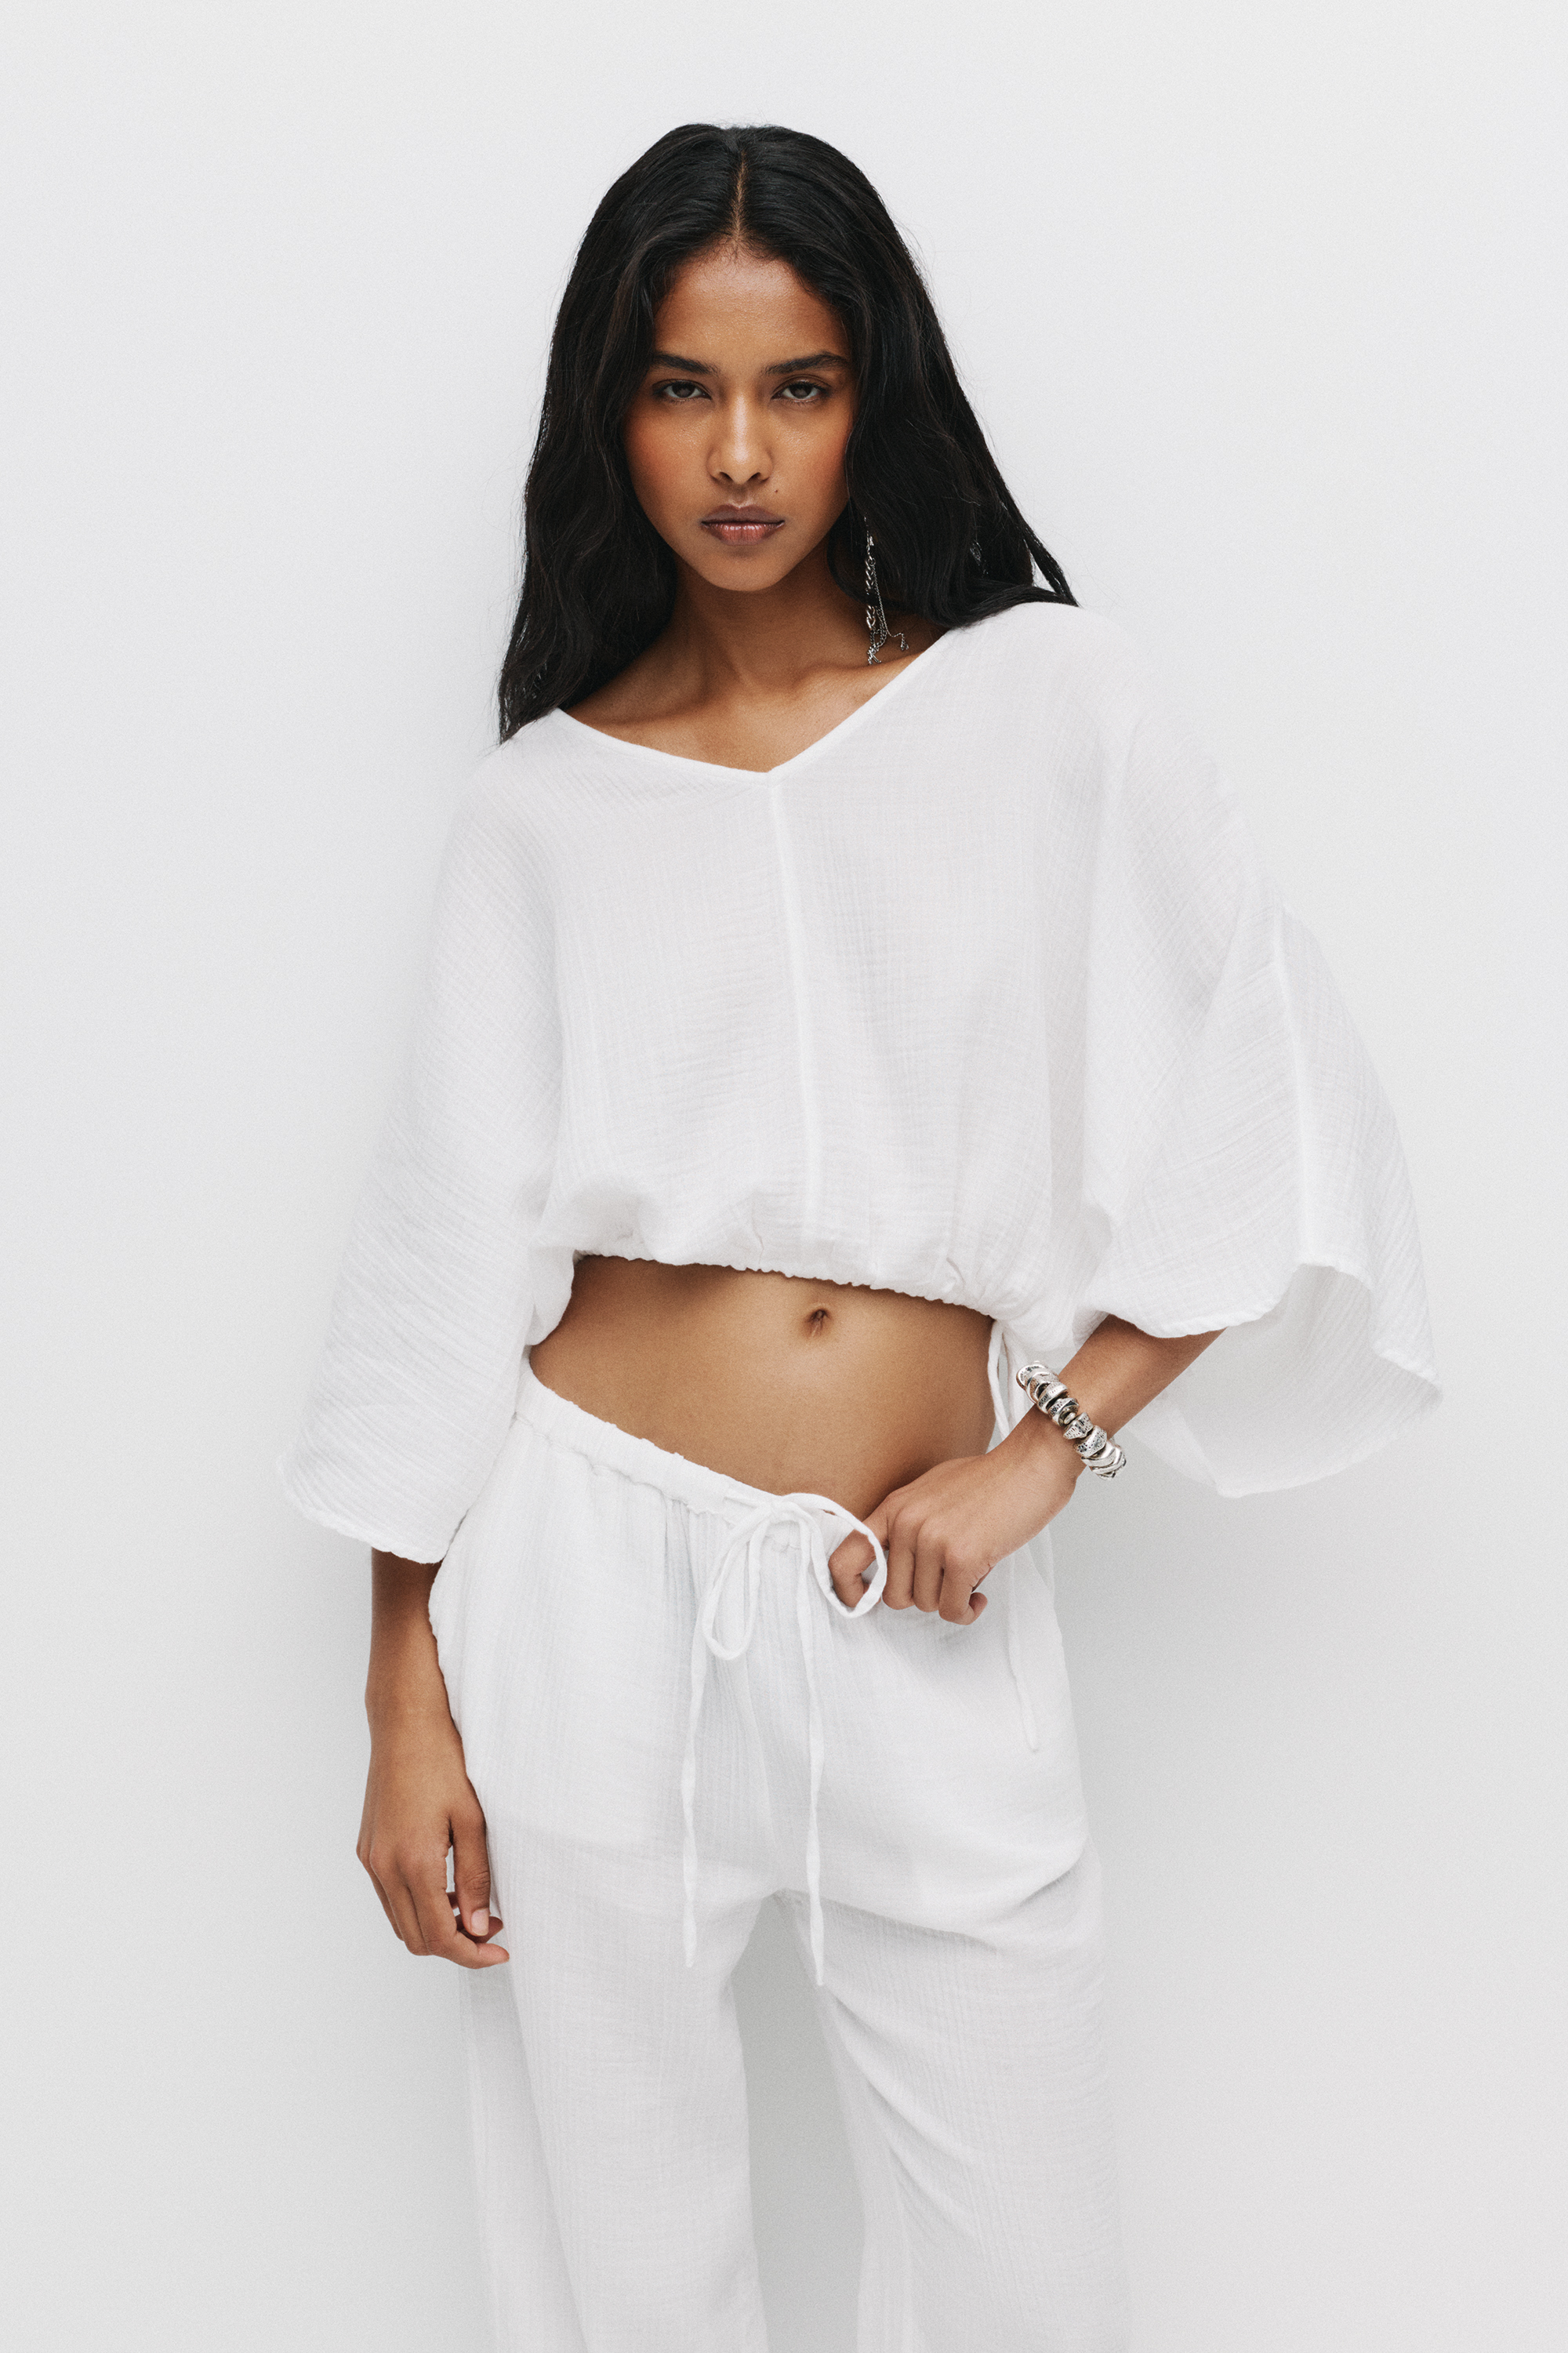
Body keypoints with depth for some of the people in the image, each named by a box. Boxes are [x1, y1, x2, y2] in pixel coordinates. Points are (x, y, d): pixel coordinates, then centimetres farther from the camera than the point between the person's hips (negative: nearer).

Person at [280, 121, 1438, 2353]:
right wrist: (404, 1696, 1)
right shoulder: (550, 794, 5)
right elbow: (450, 1243, 4)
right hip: (594, 1562, 1)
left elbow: (1272, 1127, -1)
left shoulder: (1047, 700, 2)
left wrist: (1038, 1455, -8)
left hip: (927, 1616, 0)